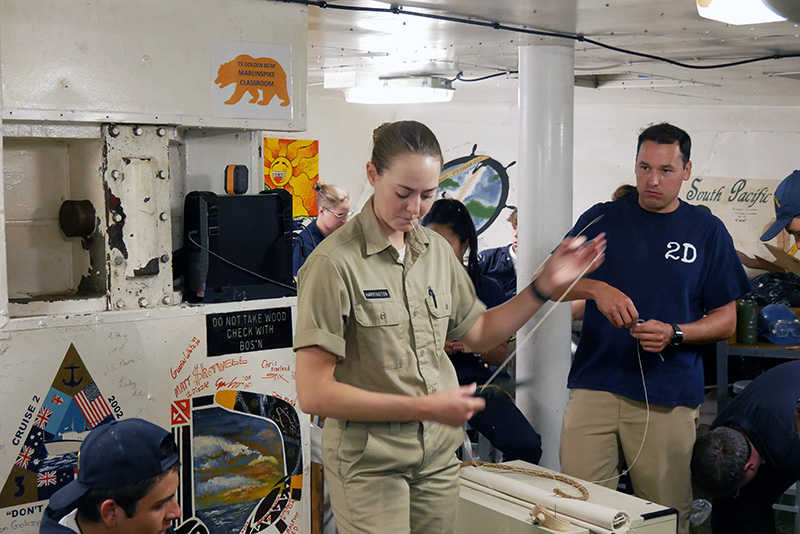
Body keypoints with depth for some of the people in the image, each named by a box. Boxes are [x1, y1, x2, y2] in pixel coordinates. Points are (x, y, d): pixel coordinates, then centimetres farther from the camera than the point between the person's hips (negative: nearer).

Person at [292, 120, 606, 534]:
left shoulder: (437, 250, 5)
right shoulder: (335, 263, -17)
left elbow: (478, 334, 17)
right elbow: (313, 394, -19)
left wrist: (546, 285, 7)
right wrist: (424, 408, -21)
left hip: (438, 456, 6)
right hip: (369, 464, -6)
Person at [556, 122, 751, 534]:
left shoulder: (707, 232, 8)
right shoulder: (602, 219, 10)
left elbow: (725, 319, 8)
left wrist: (674, 334, -10)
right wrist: (596, 288, -20)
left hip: (668, 396, 0)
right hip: (594, 387, 1)